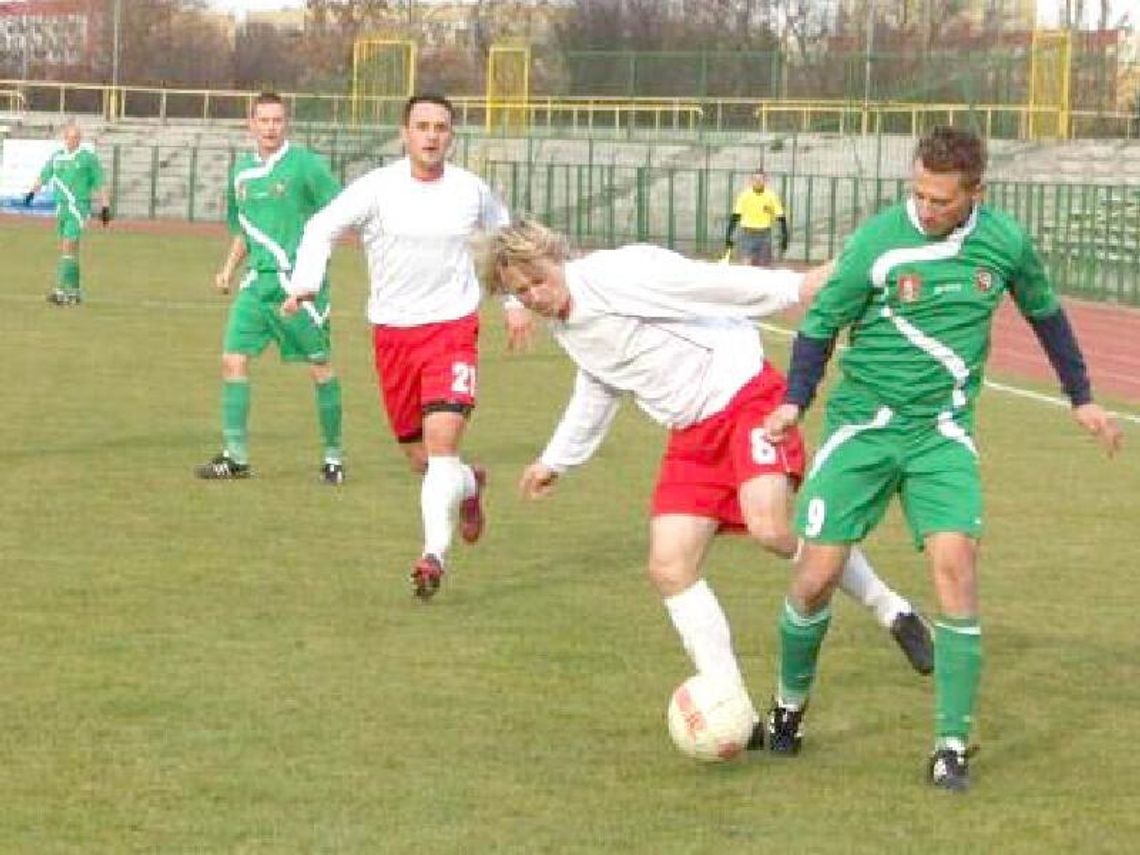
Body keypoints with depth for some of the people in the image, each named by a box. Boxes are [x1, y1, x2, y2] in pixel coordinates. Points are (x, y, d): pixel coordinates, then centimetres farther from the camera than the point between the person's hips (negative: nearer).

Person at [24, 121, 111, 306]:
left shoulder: (88, 156, -3)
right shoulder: (57, 155, 10)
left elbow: (100, 183, -1)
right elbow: (43, 176, 9)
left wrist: (105, 207, -3)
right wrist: (32, 192, -7)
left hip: (79, 206, -6)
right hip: (61, 206, 6)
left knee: (68, 247, -15)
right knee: (68, 249, 10)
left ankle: (61, 291, -19)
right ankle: (75, 291, 18)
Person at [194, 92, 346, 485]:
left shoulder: (306, 165, -5)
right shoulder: (240, 171, 13)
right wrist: (228, 269, 12)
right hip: (257, 280, 6)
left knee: (320, 366, 0)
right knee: (233, 360, -2)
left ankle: (333, 456, 12)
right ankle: (235, 456, 5)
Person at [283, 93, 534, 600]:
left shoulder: (470, 190, 1)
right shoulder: (377, 188, -6)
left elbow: (503, 234, 20)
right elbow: (322, 229, -2)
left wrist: (516, 303, 20)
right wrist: (305, 284, -18)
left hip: (453, 328, -1)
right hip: (392, 332, 1)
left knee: (442, 436, -20)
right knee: (418, 455, 9)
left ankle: (434, 556, -23)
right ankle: (468, 485, 43)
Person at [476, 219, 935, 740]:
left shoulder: (619, 274, -16)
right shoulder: (564, 328, 11)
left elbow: (714, 284, -19)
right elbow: (596, 390, 29)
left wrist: (797, 286, -24)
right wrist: (556, 460, 39)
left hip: (745, 395, -8)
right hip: (692, 433, 8)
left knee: (769, 527, -29)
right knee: (668, 567, -6)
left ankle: (890, 609, -6)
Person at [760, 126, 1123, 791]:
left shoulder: (1005, 243, -3)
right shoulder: (877, 241, -11)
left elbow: (1046, 313, 16)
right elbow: (823, 321, 0)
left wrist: (1082, 399, 21)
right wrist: (795, 402, -12)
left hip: (943, 433, 1)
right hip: (863, 424, -1)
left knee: (956, 562, -17)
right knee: (817, 575, -4)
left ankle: (953, 744, -8)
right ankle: (790, 703, 25)